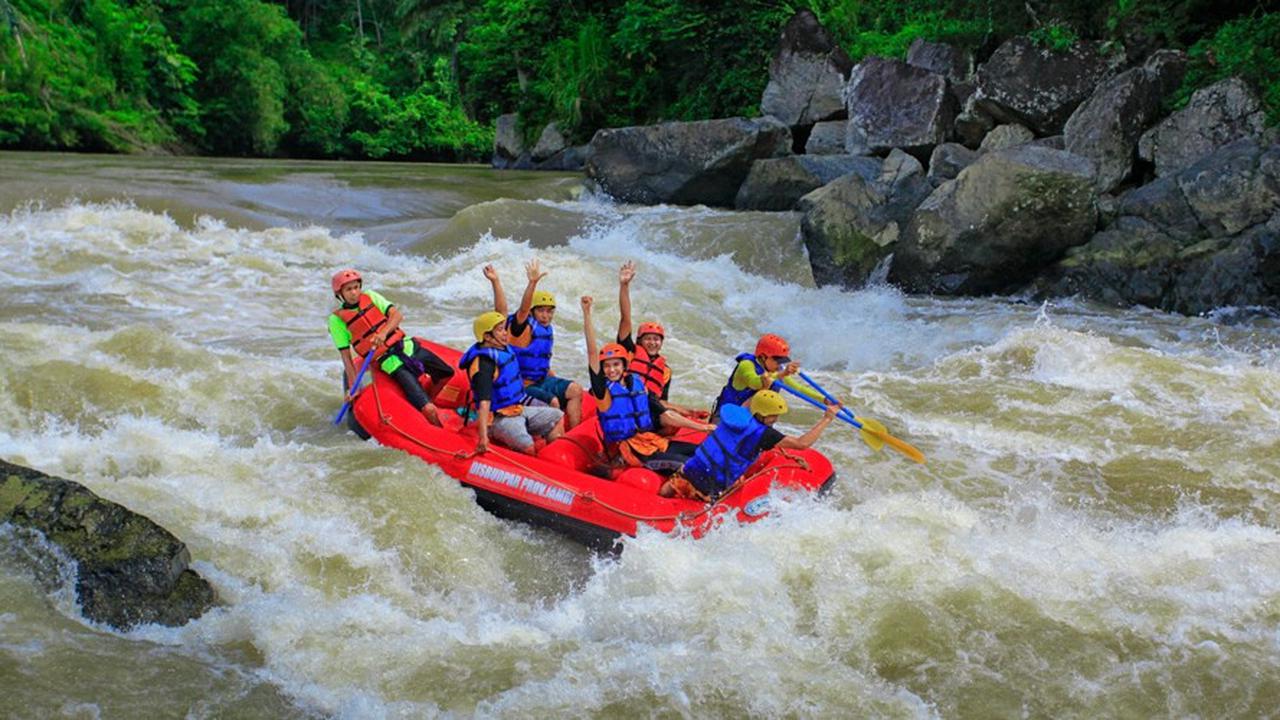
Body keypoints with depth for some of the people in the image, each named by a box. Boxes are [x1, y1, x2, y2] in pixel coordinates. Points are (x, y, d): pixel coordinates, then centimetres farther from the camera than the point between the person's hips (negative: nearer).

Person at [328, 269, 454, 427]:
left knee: (447, 374, 19)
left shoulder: (370, 297, 6)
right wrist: (353, 385, -12)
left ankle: (427, 400, 40)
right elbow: (346, 356, -5)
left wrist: (383, 332, -25)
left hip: (409, 348, 5)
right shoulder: (337, 319, -4)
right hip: (392, 364, -5)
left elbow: (397, 315, -6)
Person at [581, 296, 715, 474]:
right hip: (626, 449, -7)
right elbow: (592, 352, -13)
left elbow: (664, 415, 16)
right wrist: (587, 313, -22)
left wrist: (703, 427, 14)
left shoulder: (638, 384, 13)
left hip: (651, 441, 7)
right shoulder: (603, 388, -2)